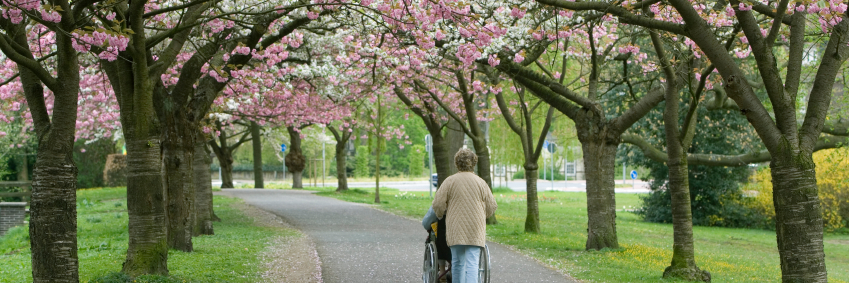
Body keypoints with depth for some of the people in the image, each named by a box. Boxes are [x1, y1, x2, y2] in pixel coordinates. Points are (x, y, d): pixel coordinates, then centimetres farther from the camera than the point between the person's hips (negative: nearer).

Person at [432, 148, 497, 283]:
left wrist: (440, 215, 20)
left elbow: (438, 204, -1)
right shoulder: (481, 183, 1)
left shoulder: (450, 181, -2)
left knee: (457, 263, 14)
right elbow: (491, 207, 7)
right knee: (472, 264, -4)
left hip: (455, 230, 1)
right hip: (475, 231, 0)